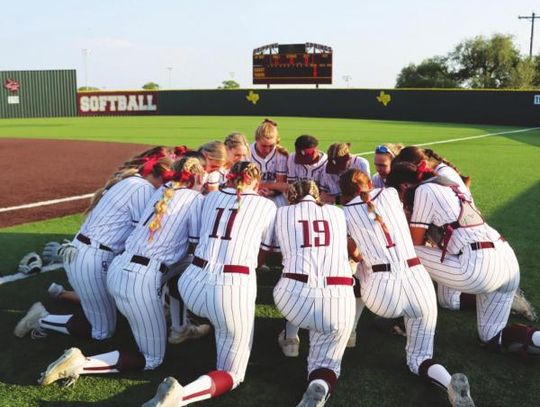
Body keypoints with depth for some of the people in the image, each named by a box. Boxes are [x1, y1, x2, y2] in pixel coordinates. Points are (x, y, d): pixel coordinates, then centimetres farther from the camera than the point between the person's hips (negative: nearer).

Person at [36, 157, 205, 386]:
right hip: (141, 280, -8)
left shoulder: (162, 190, 16)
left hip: (117, 269, 8)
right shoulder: (196, 200, -2)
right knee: (152, 359, 4)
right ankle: (81, 364, -12)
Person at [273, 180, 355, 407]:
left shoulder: (282, 212, 17)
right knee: (326, 361, 14)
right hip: (339, 298, 0)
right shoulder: (337, 213, 22)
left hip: (295, 294, 0)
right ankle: (321, 384, -19)